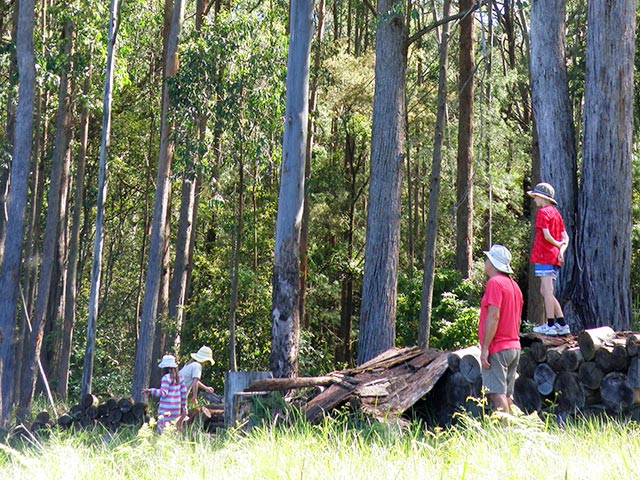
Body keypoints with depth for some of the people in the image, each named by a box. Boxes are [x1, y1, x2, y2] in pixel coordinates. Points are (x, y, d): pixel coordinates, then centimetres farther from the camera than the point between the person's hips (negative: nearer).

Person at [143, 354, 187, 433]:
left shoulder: (166, 377, -9)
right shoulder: (179, 377, 10)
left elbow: (163, 393, -14)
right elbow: (184, 391, 12)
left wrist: (150, 391, -12)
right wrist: (183, 406, 20)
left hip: (166, 408, -7)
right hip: (176, 408, 7)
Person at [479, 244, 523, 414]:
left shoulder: (494, 283, -12)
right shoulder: (513, 285, 16)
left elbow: (493, 317, -19)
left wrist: (485, 348, -18)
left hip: (497, 349, -9)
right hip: (514, 347, 9)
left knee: (497, 393, -10)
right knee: (507, 394, 11)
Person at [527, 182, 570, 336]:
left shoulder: (543, 212, -8)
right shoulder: (556, 213, 19)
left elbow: (546, 235, -17)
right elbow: (565, 237, 13)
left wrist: (558, 244, -1)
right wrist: (561, 250, -2)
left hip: (544, 256, -9)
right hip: (554, 257, 9)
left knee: (547, 290, -8)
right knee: (545, 291, 13)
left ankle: (550, 325, -9)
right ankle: (562, 324, 11)